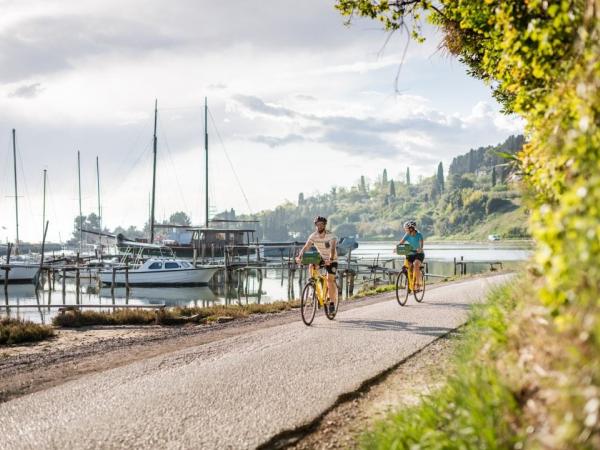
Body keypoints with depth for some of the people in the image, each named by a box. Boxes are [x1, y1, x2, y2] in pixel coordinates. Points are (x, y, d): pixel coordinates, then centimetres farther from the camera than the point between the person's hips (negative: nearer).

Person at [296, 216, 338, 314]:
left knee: (330, 280, -15)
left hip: (331, 260, -4)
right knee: (311, 266, -25)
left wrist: (330, 259, -58)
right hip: (321, 257, 4)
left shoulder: (331, 236, -26)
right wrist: (299, 257, -41)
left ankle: (332, 302, -4)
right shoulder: (313, 236, -14)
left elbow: (333, 249, -41)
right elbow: (306, 247, -23)